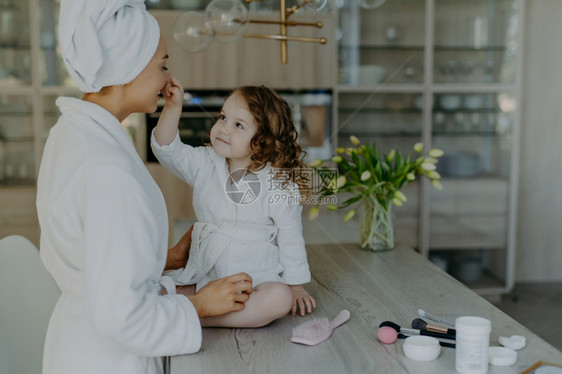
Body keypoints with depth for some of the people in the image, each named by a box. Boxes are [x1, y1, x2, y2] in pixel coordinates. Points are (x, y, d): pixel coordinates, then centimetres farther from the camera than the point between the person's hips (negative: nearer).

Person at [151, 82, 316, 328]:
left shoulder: (279, 185, -7)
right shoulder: (205, 165, 2)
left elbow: (291, 241, -1)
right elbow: (167, 150, -10)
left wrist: (296, 287, 3)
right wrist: (172, 107, -23)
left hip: (256, 278, -2)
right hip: (205, 277, 2)